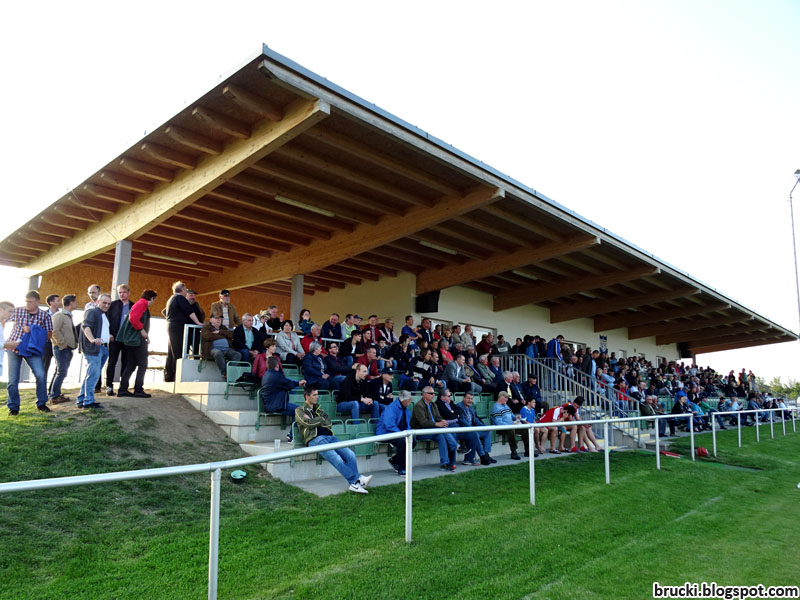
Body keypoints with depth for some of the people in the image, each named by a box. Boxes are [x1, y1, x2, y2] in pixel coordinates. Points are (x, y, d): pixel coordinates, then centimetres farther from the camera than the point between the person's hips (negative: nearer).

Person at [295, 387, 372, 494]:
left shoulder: (318, 409, 29)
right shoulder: (299, 410, 13)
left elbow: (329, 423, 14)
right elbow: (307, 423, -7)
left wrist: (314, 421, 3)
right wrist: (320, 420, 6)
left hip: (329, 437, 6)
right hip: (315, 439, -6)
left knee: (350, 454, -16)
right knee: (336, 459, -27)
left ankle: (354, 483, -16)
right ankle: (357, 480, -23)